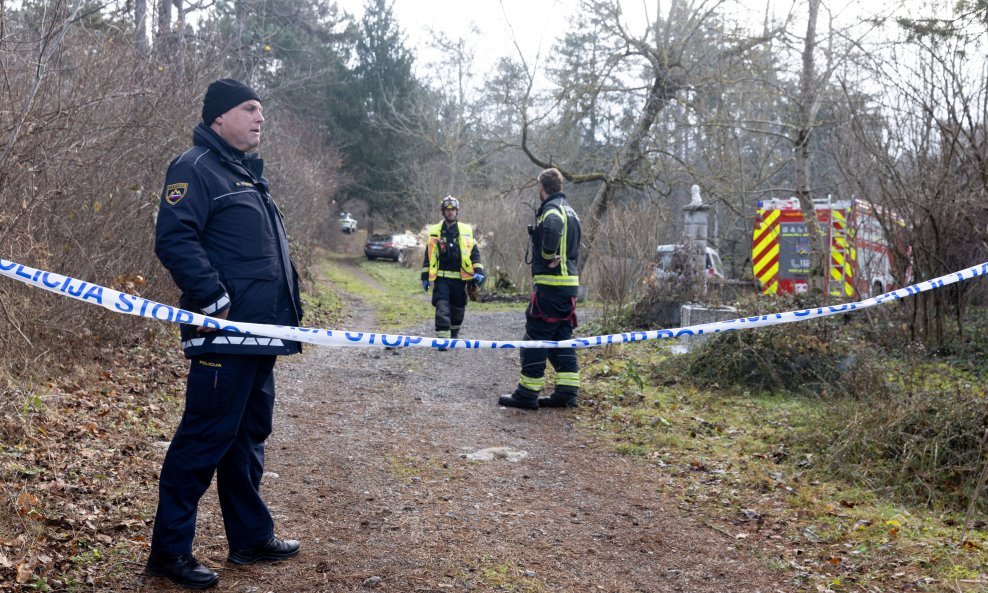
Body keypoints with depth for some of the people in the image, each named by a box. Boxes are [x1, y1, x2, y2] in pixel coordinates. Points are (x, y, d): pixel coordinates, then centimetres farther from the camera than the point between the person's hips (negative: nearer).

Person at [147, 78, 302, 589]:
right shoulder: (195, 168, -8)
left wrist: (289, 309, 21)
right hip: (224, 336, -10)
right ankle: (169, 550, 6)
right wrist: (214, 299, -24)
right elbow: (174, 239, -20)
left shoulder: (247, 172, 22)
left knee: (248, 436, 16)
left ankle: (251, 537, 27)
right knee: (204, 439, -5)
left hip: (259, 334, 10)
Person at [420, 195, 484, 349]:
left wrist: (478, 272, -6)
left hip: (459, 278, 1)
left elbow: (474, 253, 6)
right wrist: (425, 277, 6)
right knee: (442, 308, -13)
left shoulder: (466, 231, 6)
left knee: (458, 310, 11)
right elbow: (428, 255, 10)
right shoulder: (434, 231, 6)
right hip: (441, 278, -1)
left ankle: (454, 333, 33)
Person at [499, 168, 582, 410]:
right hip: (570, 283, 9)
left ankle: (527, 394, 1)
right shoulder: (569, 211, 20)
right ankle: (567, 392, 12)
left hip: (550, 284, -9)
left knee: (536, 338, -3)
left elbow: (552, 228, -34)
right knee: (562, 339, 12)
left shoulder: (551, 209, -11)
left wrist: (548, 256, -20)